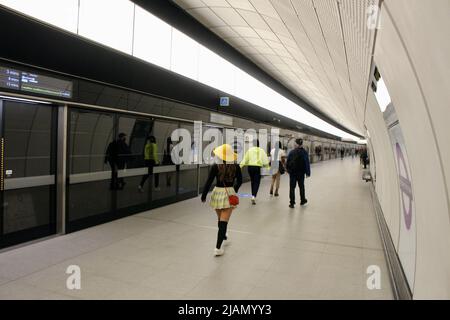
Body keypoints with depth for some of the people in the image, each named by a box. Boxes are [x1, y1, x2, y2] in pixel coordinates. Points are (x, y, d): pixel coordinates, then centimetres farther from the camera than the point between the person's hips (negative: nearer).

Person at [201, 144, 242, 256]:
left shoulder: (215, 167, -9)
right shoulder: (236, 167, -4)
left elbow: (209, 182, -8)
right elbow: (239, 181, 9)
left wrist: (203, 195, 4)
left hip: (218, 193, 1)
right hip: (230, 194, -1)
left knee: (220, 219, 23)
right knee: (224, 221, -1)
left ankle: (223, 235, 48)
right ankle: (218, 248, -4)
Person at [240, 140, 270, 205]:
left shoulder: (249, 150, 2)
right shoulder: (261, 150, -2)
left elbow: (245, 159, -1)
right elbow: (265, 160, -4)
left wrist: (240, 166, 0)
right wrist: (267, 166, 6)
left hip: (250, 167, 3)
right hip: (257, 167, -2)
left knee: (253, 182, 18)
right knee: (256, 183, 0)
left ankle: (253, 196, 28)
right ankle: (254, 196, -18)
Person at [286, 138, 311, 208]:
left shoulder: (291, 152, -2)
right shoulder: (304, 153, -6)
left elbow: (287, 162, 0)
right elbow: (307, 163, -6)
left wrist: (288, 170, 10)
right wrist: (308, 173, 0)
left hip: (292, 172, 0)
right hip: (301, 173, 0)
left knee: (292, 187, 3)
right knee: (301, 186, 18)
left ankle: (292, 203, 0)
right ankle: (302, 200, 30)